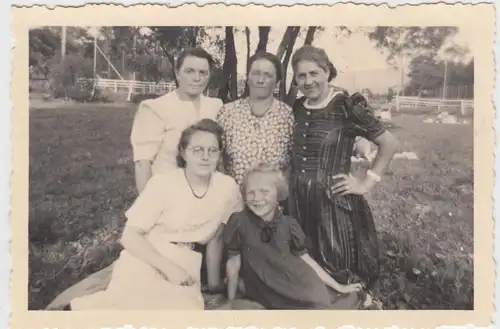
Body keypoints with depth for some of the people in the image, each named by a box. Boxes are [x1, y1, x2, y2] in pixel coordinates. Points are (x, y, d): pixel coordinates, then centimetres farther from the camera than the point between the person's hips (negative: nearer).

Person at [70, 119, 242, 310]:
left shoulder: (228, 187, -3)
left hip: (185, 271, 4)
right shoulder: (162, 184, -11)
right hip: (144, 262, -3)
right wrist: (167, 266, -21)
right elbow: (130, 236, -9)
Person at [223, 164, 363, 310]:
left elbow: (305, 259, 4)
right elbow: (234, 263, -2)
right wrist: (230, 301, 7)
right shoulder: (239, 222, -12)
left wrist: (338, 287, 7)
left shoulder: (288, 224, -5)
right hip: (264, 296, -1)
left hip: (297, 287, 2)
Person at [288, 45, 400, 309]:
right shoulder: (297, 108, 5)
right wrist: (294, 183, 11)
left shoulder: (346, 105, -11)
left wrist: (367, 182, -9)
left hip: (334, 199, -5)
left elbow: (389, 143, -7)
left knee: (340, 271, 4)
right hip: (298, 199, 6)